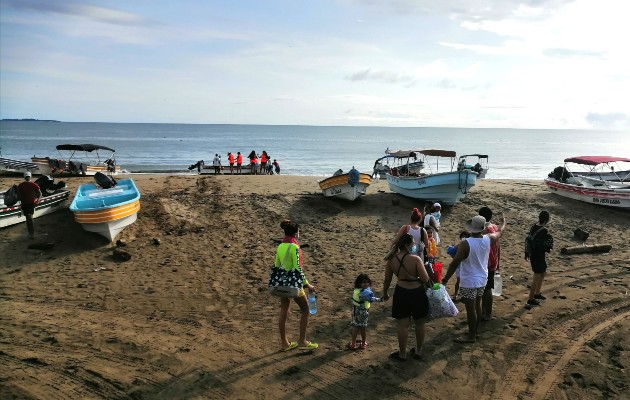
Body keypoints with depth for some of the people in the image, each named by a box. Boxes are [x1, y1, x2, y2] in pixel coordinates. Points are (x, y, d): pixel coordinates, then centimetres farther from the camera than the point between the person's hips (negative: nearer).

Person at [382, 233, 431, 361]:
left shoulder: (392, 260, -7)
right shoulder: (415, 259, -19)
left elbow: (387, 280, 3)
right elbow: (425, 279, -18)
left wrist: (385, 293, 20)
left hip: (401, 294, 2)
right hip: (417, 294, -2)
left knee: (402, 325, 13)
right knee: (420, 324, 19)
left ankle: (402, 354, 23)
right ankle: (418, 351, 33)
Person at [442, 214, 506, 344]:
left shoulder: (465, 244, -24)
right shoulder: (488, 239, -7)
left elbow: (455, 263, -24)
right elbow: (499, 232, 16)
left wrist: (445, 280, -17)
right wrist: (503, 222, 37)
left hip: (469, 282, -7)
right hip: (482, 280, 7)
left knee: (470, 310, 5)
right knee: (477, 306, 21)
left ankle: (471, 336, 17)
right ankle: (475, 331, 35)